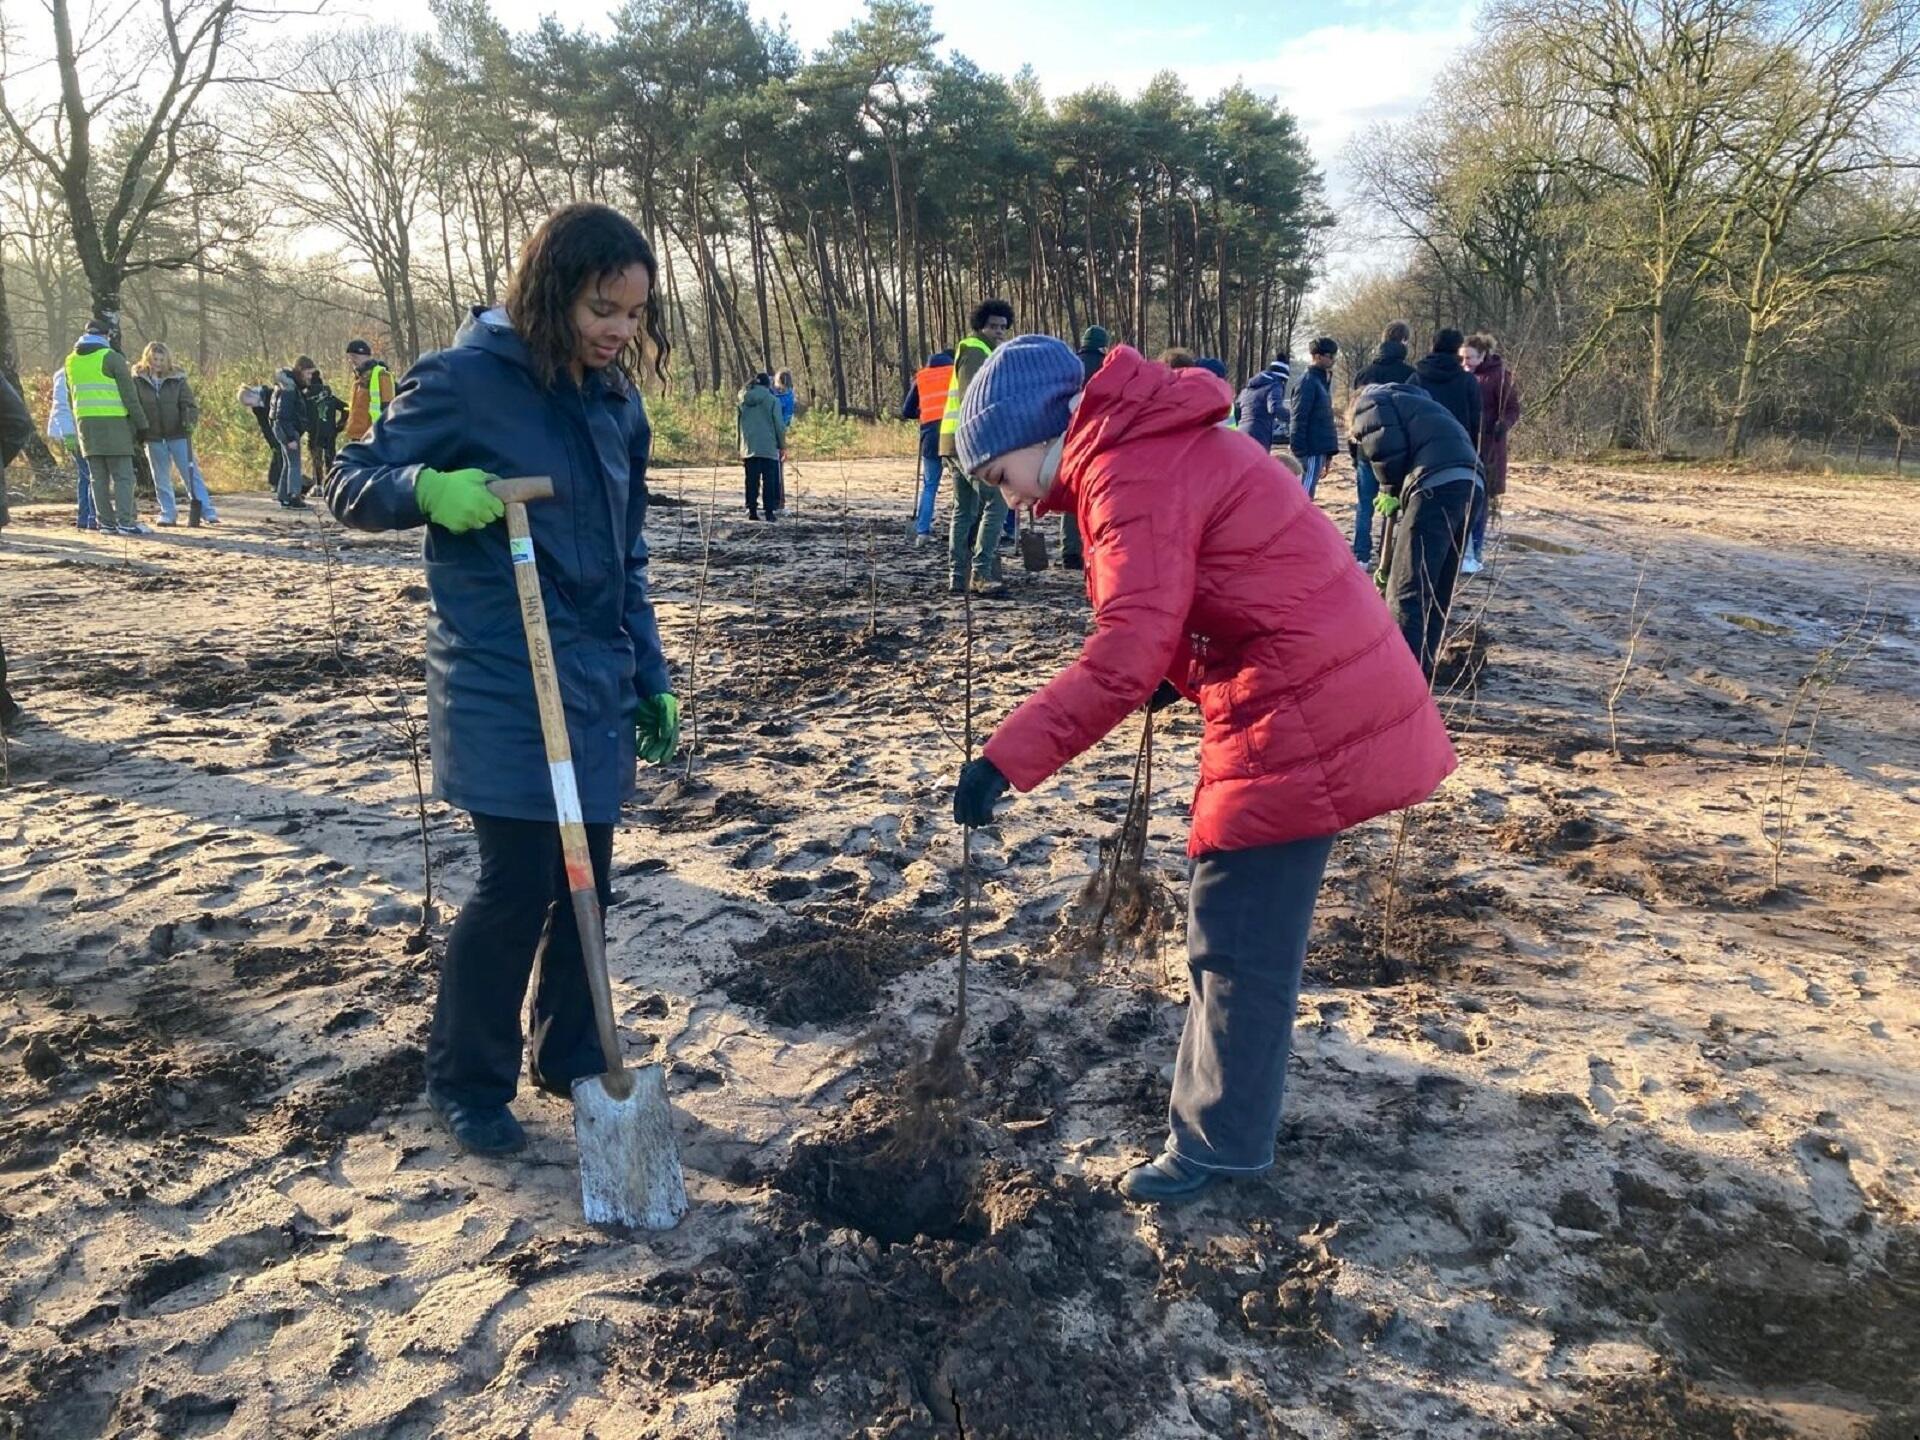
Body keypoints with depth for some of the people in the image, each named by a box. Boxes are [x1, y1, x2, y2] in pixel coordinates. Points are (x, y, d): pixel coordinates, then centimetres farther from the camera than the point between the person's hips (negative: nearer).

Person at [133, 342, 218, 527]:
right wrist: (138, 432, -5)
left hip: (178, 435, -2)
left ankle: (207, 512, -1)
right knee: (161, 479, 9)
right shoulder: (138, 381, 0)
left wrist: (190, 421, -21)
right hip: (154, 437, 2)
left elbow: (189, 404, -3)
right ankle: (168, 514, 18)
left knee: (191, 474, -2)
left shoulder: (177, 380, -1)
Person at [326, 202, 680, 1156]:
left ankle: (572, 1058, 30)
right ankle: (466, 1079, 19)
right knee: (519, 881, -3)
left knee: (584, 877, 12)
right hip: (501, 685, -6)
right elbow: (350, 485, -3)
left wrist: (651, 677, 12)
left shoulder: (617, 404, 9)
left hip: (597, 686, 6)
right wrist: (428, 489, -25)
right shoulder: (464, 379, -9)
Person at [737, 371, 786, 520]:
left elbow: (737, 425, 13)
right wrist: (782, 446, 3)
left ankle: (751, 511, 5)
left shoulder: (742, 401, 9)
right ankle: (770, 511, -3)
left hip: (748, 448, 4)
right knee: (769, 480, 0)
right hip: (769, 448, -4)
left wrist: (739, 447, 20)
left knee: (751, 481, 8)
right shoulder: (773, 400, -4)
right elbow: (779, 425, -6)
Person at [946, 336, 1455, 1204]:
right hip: (1323, 694, 11)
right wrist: (1183, 676, 10)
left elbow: (1127, 653, -27)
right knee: (1239, 920, 23)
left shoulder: (1132, 474, -17)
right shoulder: (1163, 447, 16)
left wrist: (1006, 758, -27)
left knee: (1239, 940, 0)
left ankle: (1219, 1143, 16)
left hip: (1300, 719, -11)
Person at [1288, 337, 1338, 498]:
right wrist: (1299, 451, -21)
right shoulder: (1308, 381, -11)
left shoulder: (1321, 380, 18)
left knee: (1304, 494, 12)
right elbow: (1298, 418, -17)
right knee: (1304, 494, -9)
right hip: (1312, 449, -9)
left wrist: (1328, 452, 17)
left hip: (1319, 448, 9)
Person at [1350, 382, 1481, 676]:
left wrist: (1391, 489, 11)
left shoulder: (1369, 402, 14)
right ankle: (1420, 671, 22)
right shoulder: (1413, 401, 39)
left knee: (1406, 588, -9)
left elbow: (1386, 449, -5)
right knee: (1438, 589, 15)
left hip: (1436, 482, -9)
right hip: (1469, 481, 9)